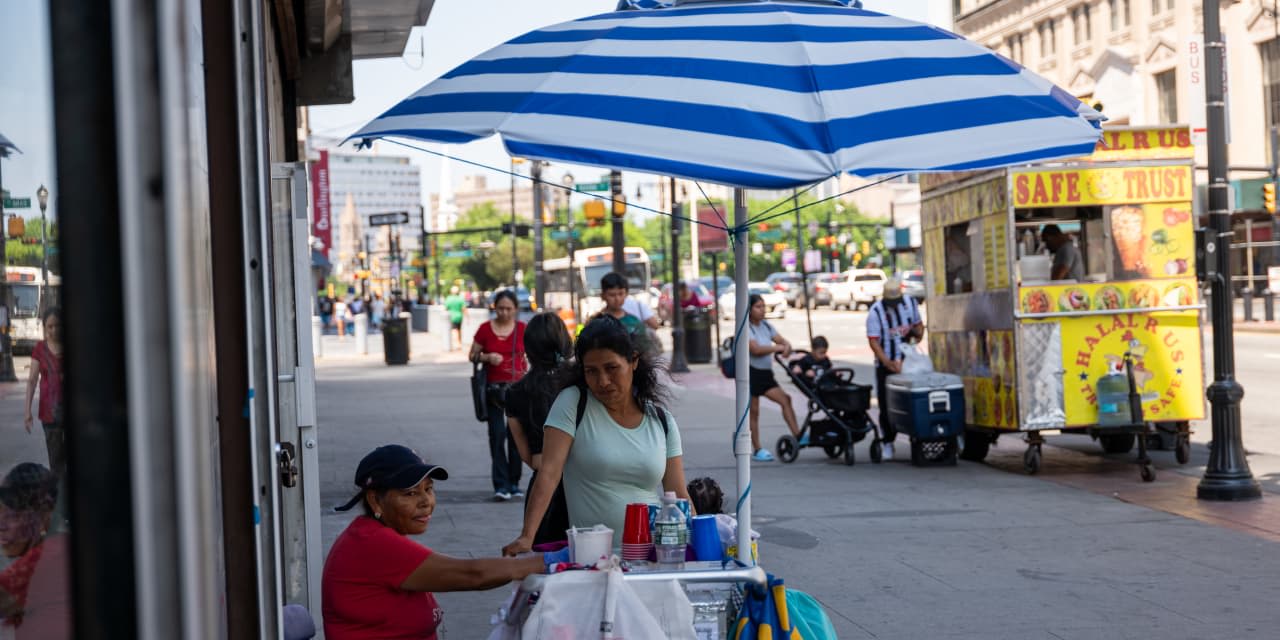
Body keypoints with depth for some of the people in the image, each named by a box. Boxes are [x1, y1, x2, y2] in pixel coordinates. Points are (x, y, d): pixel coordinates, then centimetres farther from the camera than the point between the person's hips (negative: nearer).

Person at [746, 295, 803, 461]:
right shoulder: (745, 328, -11)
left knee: (785, 400, -8)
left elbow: (782, 341, 8)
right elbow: (756, 349, -22)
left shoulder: (766, 326, 12)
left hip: (766, 373, 7)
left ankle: (797, 436, -10)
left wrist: (787, 347, -16)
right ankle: (757, 449, 6)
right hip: (751, 372, -7)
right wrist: (777, 348, -16)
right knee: (753, 411, 0)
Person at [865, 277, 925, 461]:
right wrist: (889, 363, -25)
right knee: (886, 404, -2)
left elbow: (919, 325, 18)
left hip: (908, 361, 3)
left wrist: (918, 333, -7)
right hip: (885, 364, -3)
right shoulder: (875, 312, -13)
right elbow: (874, 342, -16)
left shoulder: (910, 303, 1)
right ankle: (888, 442, 6)